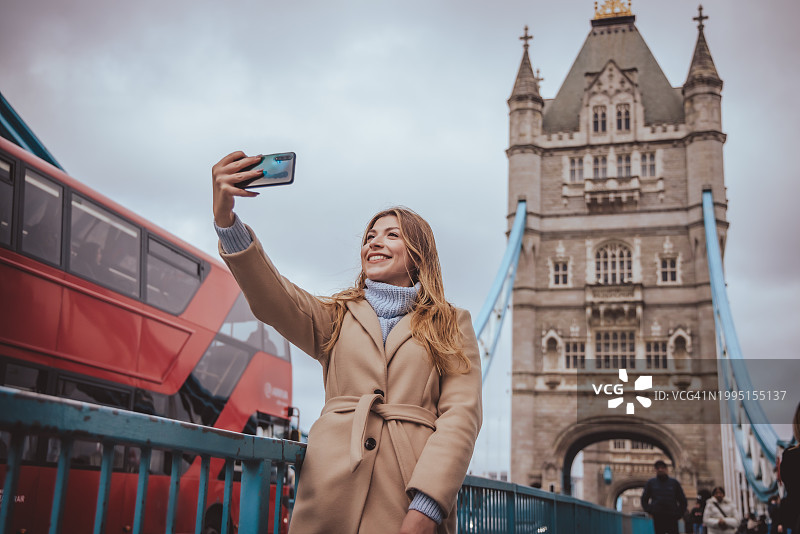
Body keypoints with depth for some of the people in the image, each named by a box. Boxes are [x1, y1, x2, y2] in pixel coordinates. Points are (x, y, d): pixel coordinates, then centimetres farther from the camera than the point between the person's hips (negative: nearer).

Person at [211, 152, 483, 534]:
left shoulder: (452, 326, 12)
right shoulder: (335, 318, 17)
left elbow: (462, 415, -1)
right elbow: (272, 300, -3)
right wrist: (225, 218, -20)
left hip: (410, 502, -1)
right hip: (332, 501, 1)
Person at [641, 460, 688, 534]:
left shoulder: (674, 482, 10)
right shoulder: (651, 483, 10)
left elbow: (682, 500, 14)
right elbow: (644, 499, 15)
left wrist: (679, 513, 2)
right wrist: (649, 510, 0)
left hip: (672, 517, 0)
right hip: (658, 518, 0)